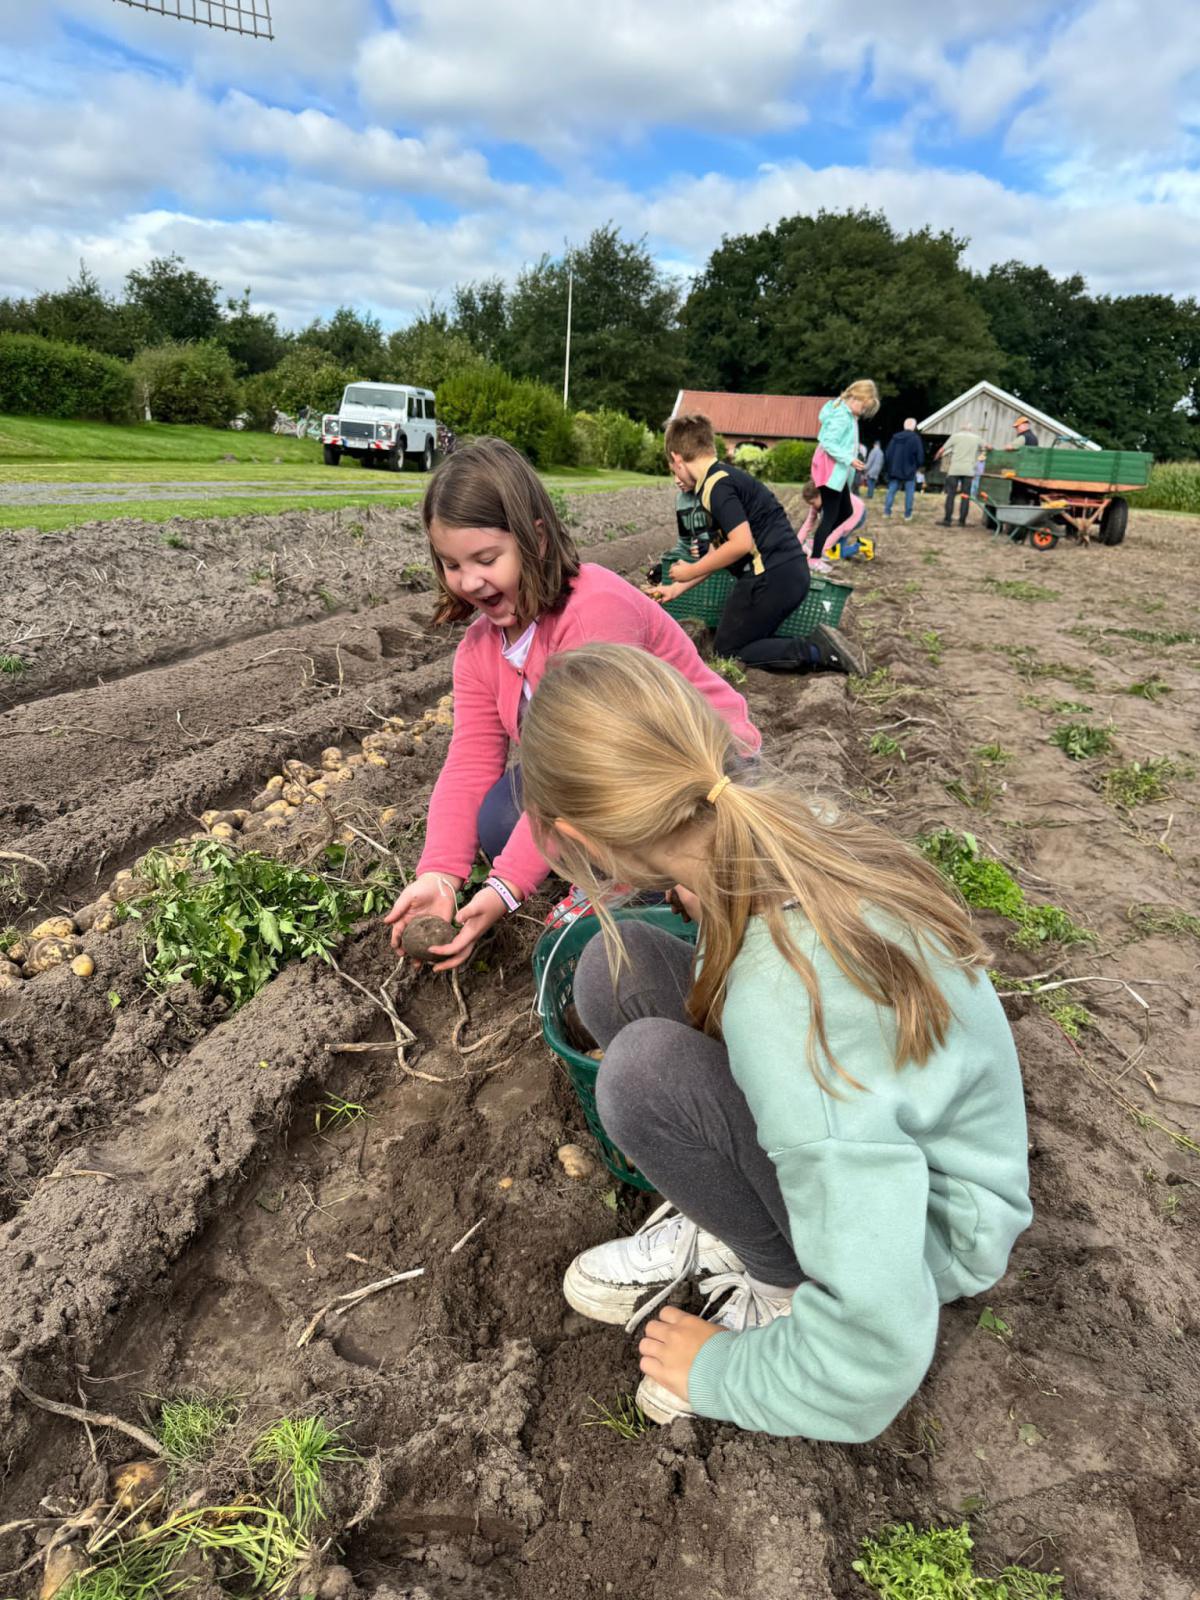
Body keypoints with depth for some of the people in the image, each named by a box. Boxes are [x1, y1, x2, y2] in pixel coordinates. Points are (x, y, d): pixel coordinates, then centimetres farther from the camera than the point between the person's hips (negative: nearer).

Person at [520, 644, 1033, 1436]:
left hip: (924, 1222, -6)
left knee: (649, 1070, -30)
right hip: (887, 1123, 6)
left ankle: (794, 1287, -1)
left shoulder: (787, 1008, -40)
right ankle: (716, 1225, 5)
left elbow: (879, 1341, -31)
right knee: (617, 968, -10)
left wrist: (725, 1373, -13)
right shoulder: (779, 830, -20)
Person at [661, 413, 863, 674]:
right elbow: (718, 553, 20)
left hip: (771, 578, -10)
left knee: (727, 652, 5)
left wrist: (691, 571, -10)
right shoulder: (725, 478, 18)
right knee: (747, 640, 20)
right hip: (790, 573, 10)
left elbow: (741, 544, -23)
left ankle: (815, 651, -10)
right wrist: (677, 588, 23)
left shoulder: (717, 485, -13)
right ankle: (819, 646, 3)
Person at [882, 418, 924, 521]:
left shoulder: (895, 437, 6)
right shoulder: (915, 438, -7)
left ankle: (887, 511, -1)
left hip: (894, 470, 4)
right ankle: (907, 515, 2)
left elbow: (888, 454, 7)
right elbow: (920, 455, -8)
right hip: (909, 471, -4)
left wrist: (888, 468, 14)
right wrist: (918, 467, 10)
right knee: (909, 492, 3)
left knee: (891, 491, 7)